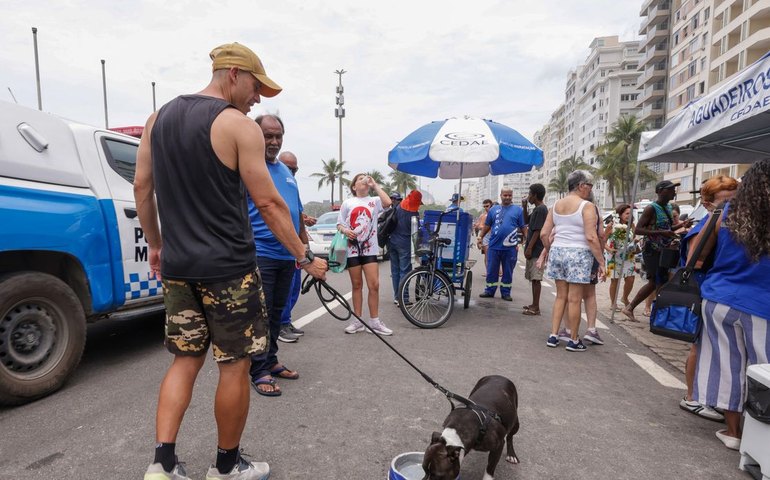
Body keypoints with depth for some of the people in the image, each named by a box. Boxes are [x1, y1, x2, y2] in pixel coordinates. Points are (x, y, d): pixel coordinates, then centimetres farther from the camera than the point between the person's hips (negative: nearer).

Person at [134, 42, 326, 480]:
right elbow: (269, 203, -12)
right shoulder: (240, 126, -9)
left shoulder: (160, 118, 12)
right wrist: (306, 258, -6)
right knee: (235, 366, 8)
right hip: (227, 268, -6)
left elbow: (142, 188, 13)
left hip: (177, 266, 7)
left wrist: (156, 244, 23)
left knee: (185, 360, 18)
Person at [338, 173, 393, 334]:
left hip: (370, 249, 0)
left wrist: (375, 185, -7)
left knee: (374, 285, -5)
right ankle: (357, 321, 17)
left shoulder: (374, 201, 5)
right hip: (353, 249, 1)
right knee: (357, 286, 8)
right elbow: (339, 224, 9)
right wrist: (345, 230, -14)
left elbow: (387, 202, -16)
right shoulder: (347, 203, 7)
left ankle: (374, 322, 6)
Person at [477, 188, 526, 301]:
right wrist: (481, 237, 12)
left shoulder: (518, 210, 4)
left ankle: (505, 292, 19)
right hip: (494, 246, 2)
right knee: (491, 270, 7)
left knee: (508, 271, 8)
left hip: (510, 247, -1)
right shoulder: (493, 209, 10)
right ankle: (489, 291, 18)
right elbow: (487, 225, 15)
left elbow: (523, 228, 3)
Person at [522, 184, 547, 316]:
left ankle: (536, 308, -2)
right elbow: (526, 221, 28)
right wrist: (524, 207, 15)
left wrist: (529, 248, -20)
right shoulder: (536, 209, 14)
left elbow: (537, 231, -19)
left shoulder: (541, 209, -15)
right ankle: (534, 304, 22)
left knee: (536, 279, -6)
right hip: (533, 250, 10)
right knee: (533, 278, 14)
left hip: (536, 250, -10)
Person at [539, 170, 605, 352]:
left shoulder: (556, 205, 9)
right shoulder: (586, 206, -9)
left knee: (561, 296, 14)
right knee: (574, 299, 3)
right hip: (578, 254, -5)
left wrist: (549, 250, 22)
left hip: (558, 251, 6)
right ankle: (573, 340, 14)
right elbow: (591, 237, -15)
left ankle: (553, 336, 16)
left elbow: (544, 234, 7)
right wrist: (601, 262, -10)